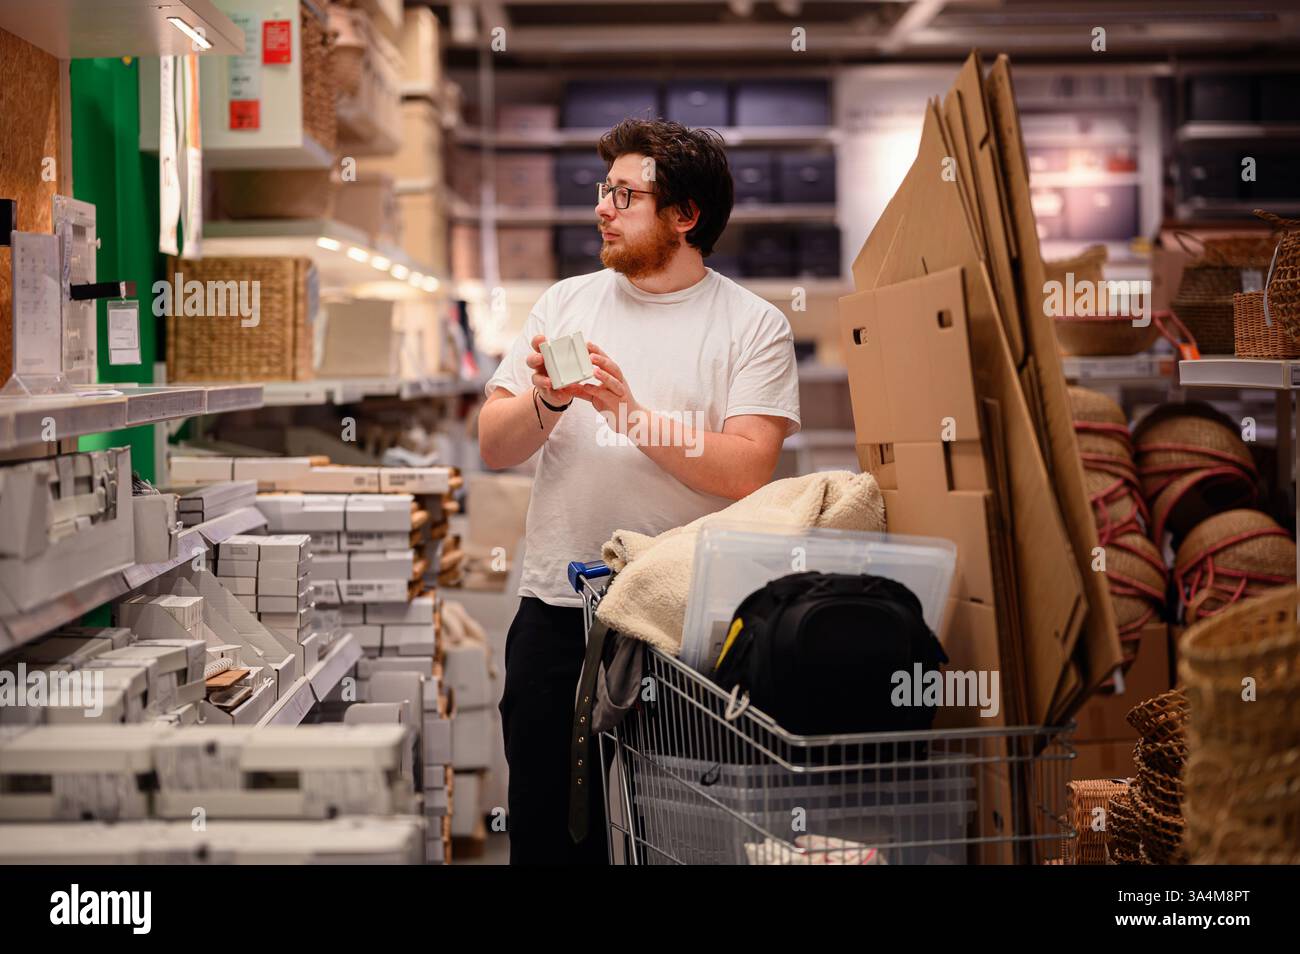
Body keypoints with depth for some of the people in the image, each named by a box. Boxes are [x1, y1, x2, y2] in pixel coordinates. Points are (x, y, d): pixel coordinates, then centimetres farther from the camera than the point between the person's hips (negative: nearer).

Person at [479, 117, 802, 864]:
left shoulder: (754, 325, 0)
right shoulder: (566, 303, 11)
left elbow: (748, 472, -13)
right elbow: (494, 447, 8)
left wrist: (632, 416, -19)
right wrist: (546, 401, -12)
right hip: (558, 607, 3)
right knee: (547, 830, 10)